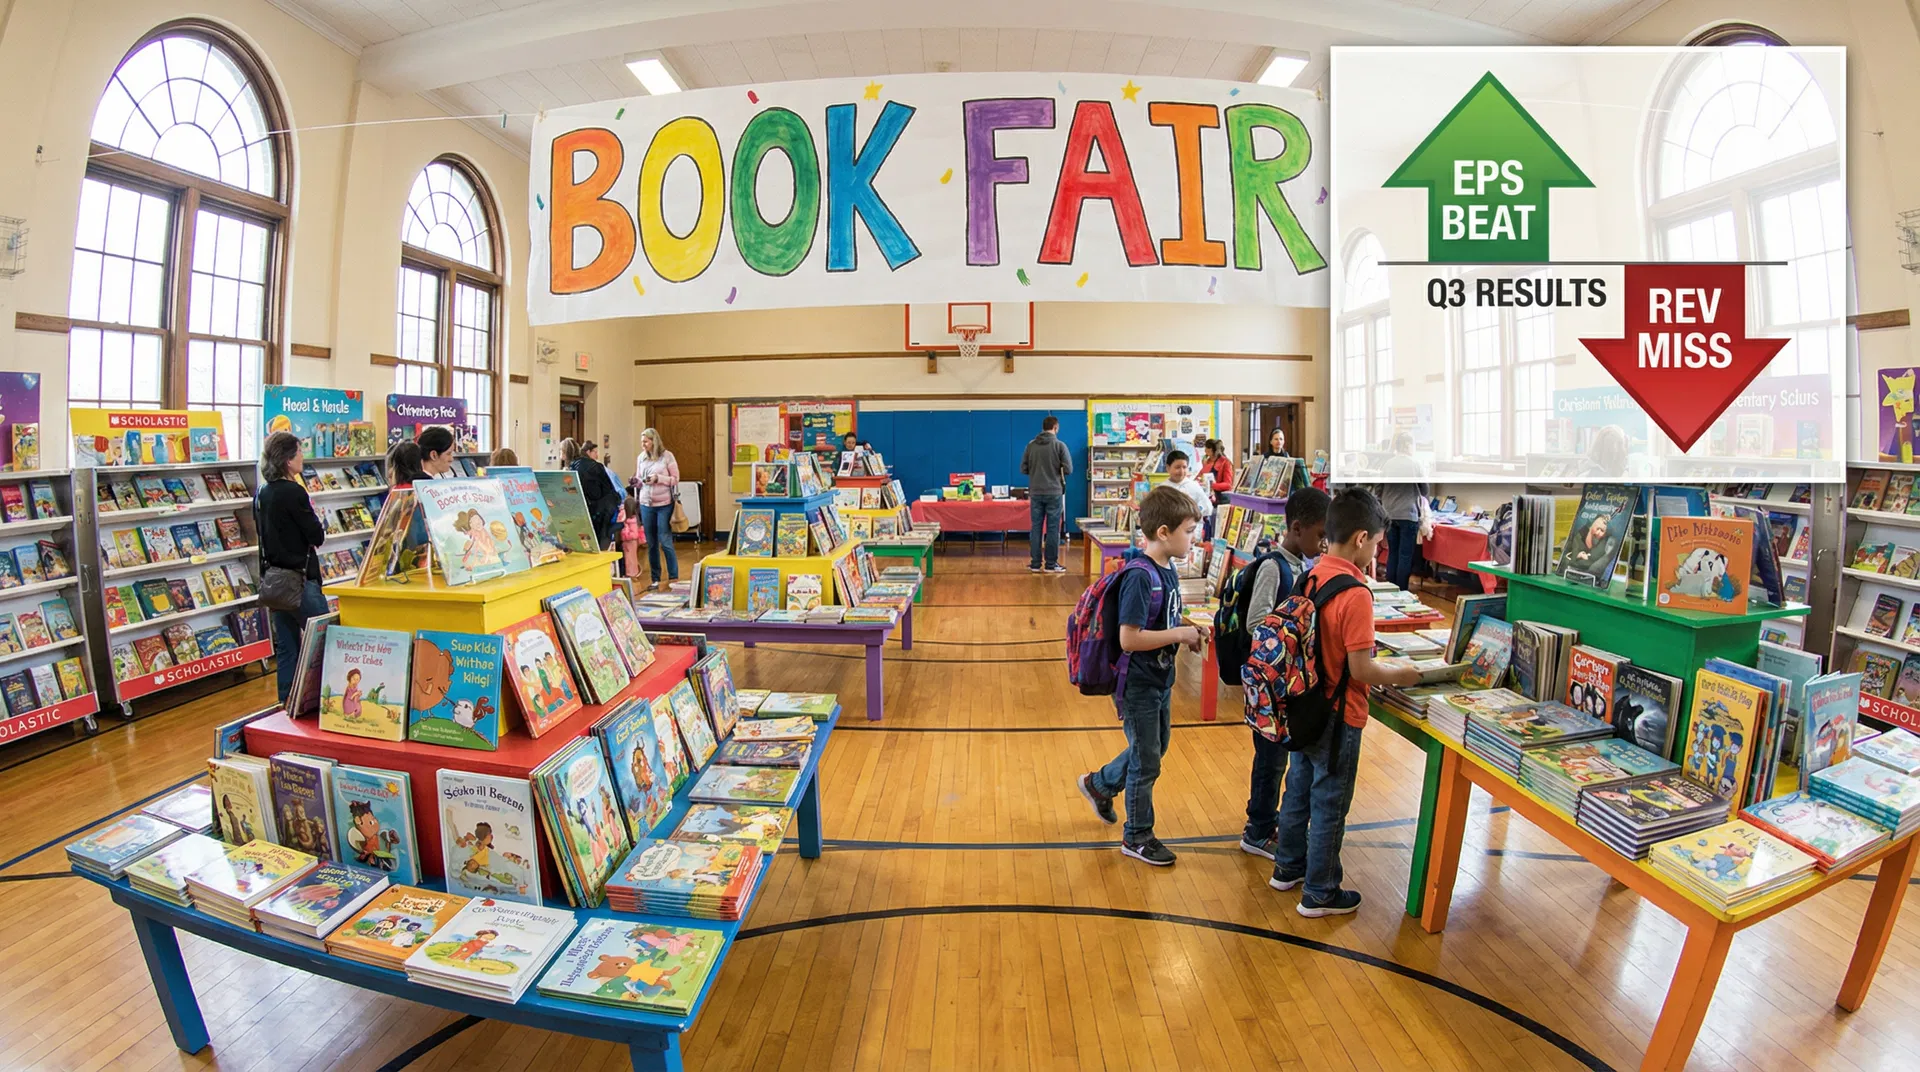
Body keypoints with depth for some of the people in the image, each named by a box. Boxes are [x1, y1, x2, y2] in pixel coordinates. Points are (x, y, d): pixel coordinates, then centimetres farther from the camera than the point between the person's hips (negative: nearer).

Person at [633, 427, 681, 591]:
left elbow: (676, 479, -5)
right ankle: (655, 579, 15)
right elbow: (640, 480, 17)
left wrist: (658, 478, -17)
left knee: (665, 542, -3)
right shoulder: (641, 457, 9)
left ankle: (673, 578, 8)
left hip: (664, 505, -4)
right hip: (646, 504, 4)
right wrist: (636, 481, -5)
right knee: (651, 543, 7)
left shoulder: (667, 455, -4)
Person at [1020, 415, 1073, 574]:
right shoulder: (1059, 445, -8)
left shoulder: (1031, 445, 1)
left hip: (1035, 492, 3)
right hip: (1054, 492, -3)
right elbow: (1068, 470, -10)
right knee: (1053, 529, 4)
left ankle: (1035, 563, 11)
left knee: (1036, 528, 8)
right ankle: (1051, 564, 7)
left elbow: (1023, 469, 4)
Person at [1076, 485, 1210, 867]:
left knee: (1155, 746, 26)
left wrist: (1187, 631, -1)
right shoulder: (1139, 576, -26)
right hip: (1138, 685, -9)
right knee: (1146, 762, 7)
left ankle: (1099, 783, 46)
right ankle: (1137, 836, 27)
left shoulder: (1167, 569, 3)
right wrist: (1178, 634, -22)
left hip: (1159, 679, 9)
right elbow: (1129, 639, -30)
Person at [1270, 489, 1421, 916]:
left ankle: (1288, 867, 38)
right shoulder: (1355, 594, -24)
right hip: (1338, 718, -7)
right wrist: (1402, 675, -5)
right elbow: (1361, 669, -23)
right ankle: (1319, 894, 24)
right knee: (1329, 805, 8)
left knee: (1299, 790, 21)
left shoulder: (1311, 576, -1)